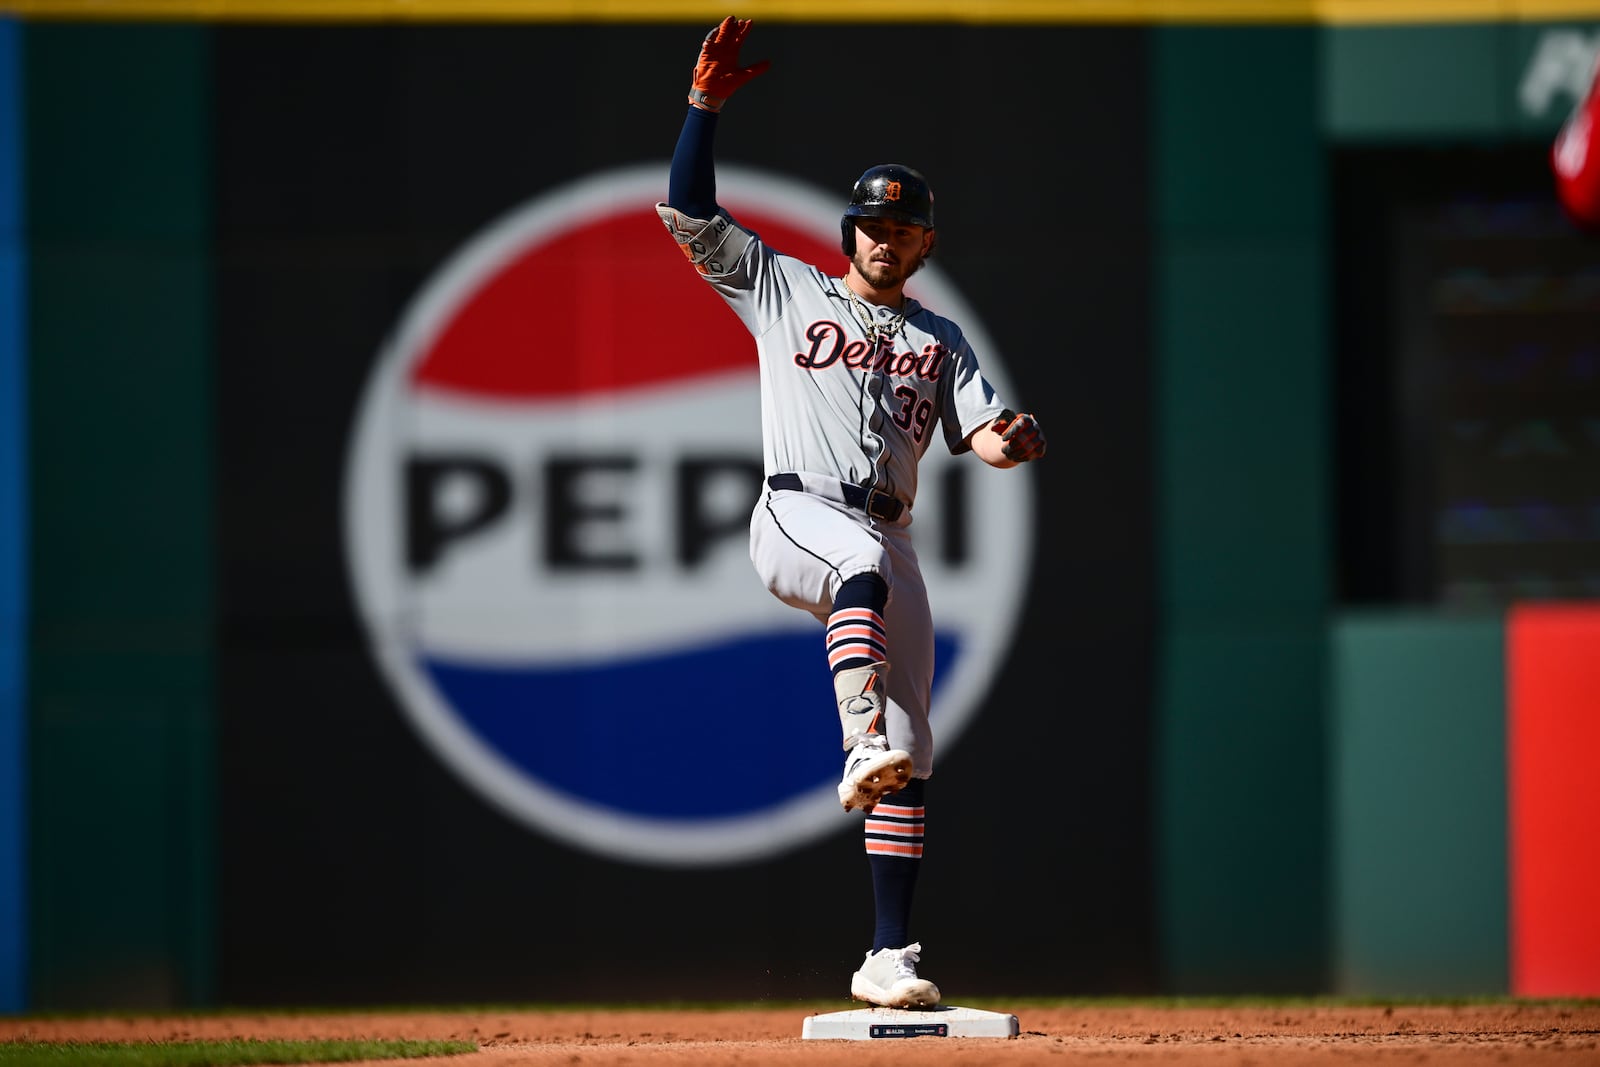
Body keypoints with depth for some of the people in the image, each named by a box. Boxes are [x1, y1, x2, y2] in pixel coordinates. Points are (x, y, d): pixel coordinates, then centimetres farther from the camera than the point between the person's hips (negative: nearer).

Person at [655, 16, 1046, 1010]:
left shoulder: (941, 342, 21)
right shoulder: (787, 289, 15)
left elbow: (987, 435, 8)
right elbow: (688, 214, 7)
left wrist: (1017, 438, -17)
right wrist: (707, 103, -3)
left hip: (889, 543, 4)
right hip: (797, 513, -4)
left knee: (911, 755, -4)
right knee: (862, 563, -41)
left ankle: (891, 954, -4)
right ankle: (863, 743, -59)